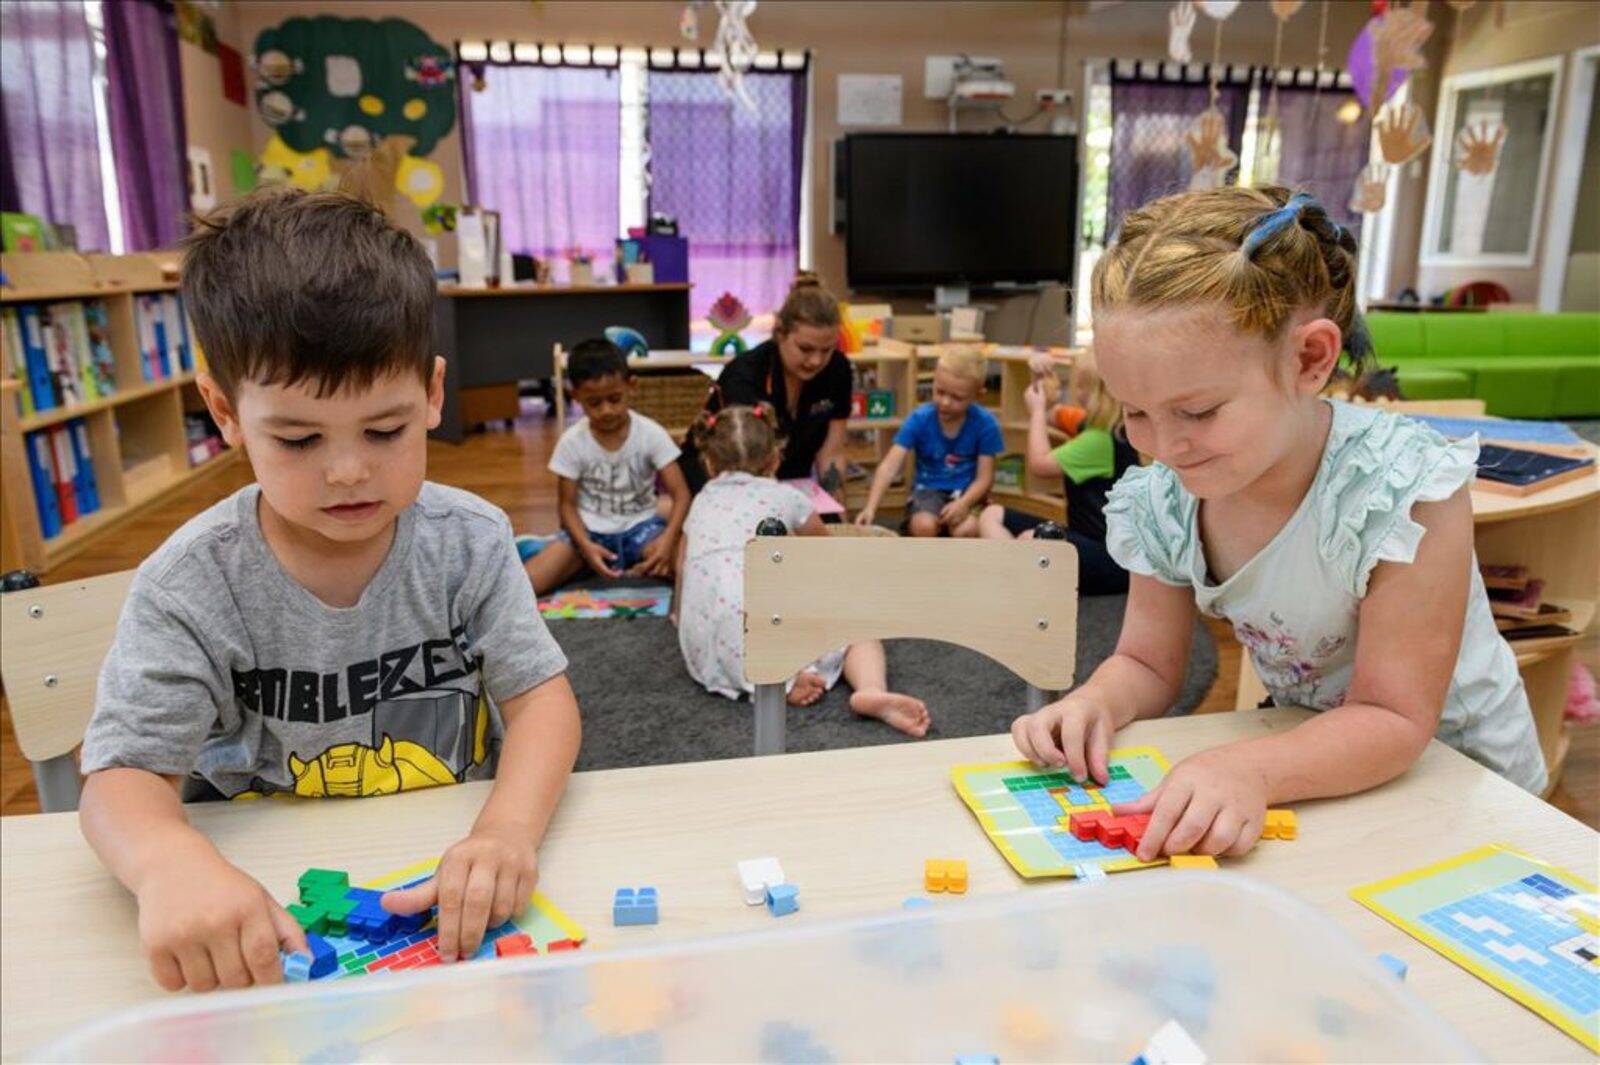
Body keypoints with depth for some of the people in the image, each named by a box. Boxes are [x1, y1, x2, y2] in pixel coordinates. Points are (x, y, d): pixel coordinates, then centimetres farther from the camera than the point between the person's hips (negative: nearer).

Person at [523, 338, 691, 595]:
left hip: (640, 526, -1)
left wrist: (668, 539, -30)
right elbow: (567, 503, -2)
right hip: (589, 532, 2)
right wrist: (585, 546, -22)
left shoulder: (651, 434, -11)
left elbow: (680, 494, -12)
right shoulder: (572, 442, -9)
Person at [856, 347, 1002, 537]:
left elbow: (985, 477, -8)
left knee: (967, 529, -32)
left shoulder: (985, 423, -11)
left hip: (968, 492, 0)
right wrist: (870, 508, -34)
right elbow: (889, 467, -20)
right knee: (924, 526, -32)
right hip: (928, 489, 0)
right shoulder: (919, 419, -12)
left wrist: (963, 503, -28)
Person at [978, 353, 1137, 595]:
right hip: (1084, 538, 11)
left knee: (1031, 540, -40)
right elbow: (1050, 416, 25)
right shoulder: (1090, 422, 10)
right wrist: (1041, 380, 5)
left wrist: (1037, 410, -2)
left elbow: (1039, 464, -15)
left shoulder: (1104, 439, -18)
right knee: (992, 515, 3)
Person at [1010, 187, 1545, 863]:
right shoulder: (1161, 501, -15)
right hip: (1312, 751, 3)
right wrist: (1096, 703, -26)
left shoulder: (1405, 489, -29)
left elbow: (1393, 719, -25)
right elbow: (1148, 664, -3)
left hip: (1449, 765, -2)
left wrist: (1251, 771, -43)